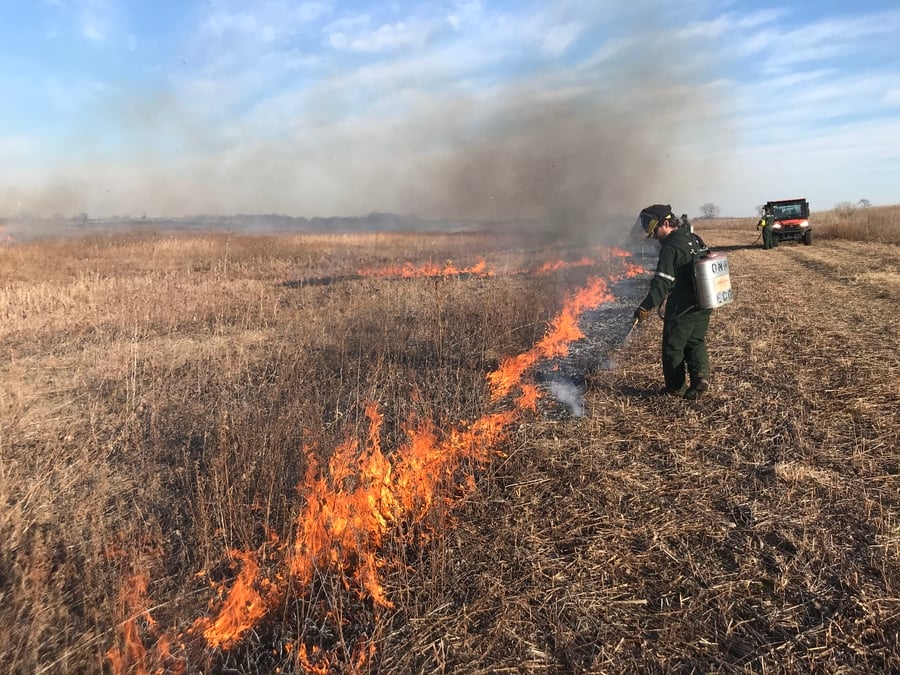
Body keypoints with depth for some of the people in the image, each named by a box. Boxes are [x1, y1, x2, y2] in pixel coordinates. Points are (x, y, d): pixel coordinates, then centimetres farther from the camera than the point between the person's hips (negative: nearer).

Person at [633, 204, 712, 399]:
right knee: (696, 342, 18)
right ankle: (701, 375, 0)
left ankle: (676, 388, 17)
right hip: (703, 305, 8)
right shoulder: (695, 239, 9)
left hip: (681, 309, -8)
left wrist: (646, 306, -29)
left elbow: (662, 282, -26)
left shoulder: (670, 248, -18)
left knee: (674, 347, 7)